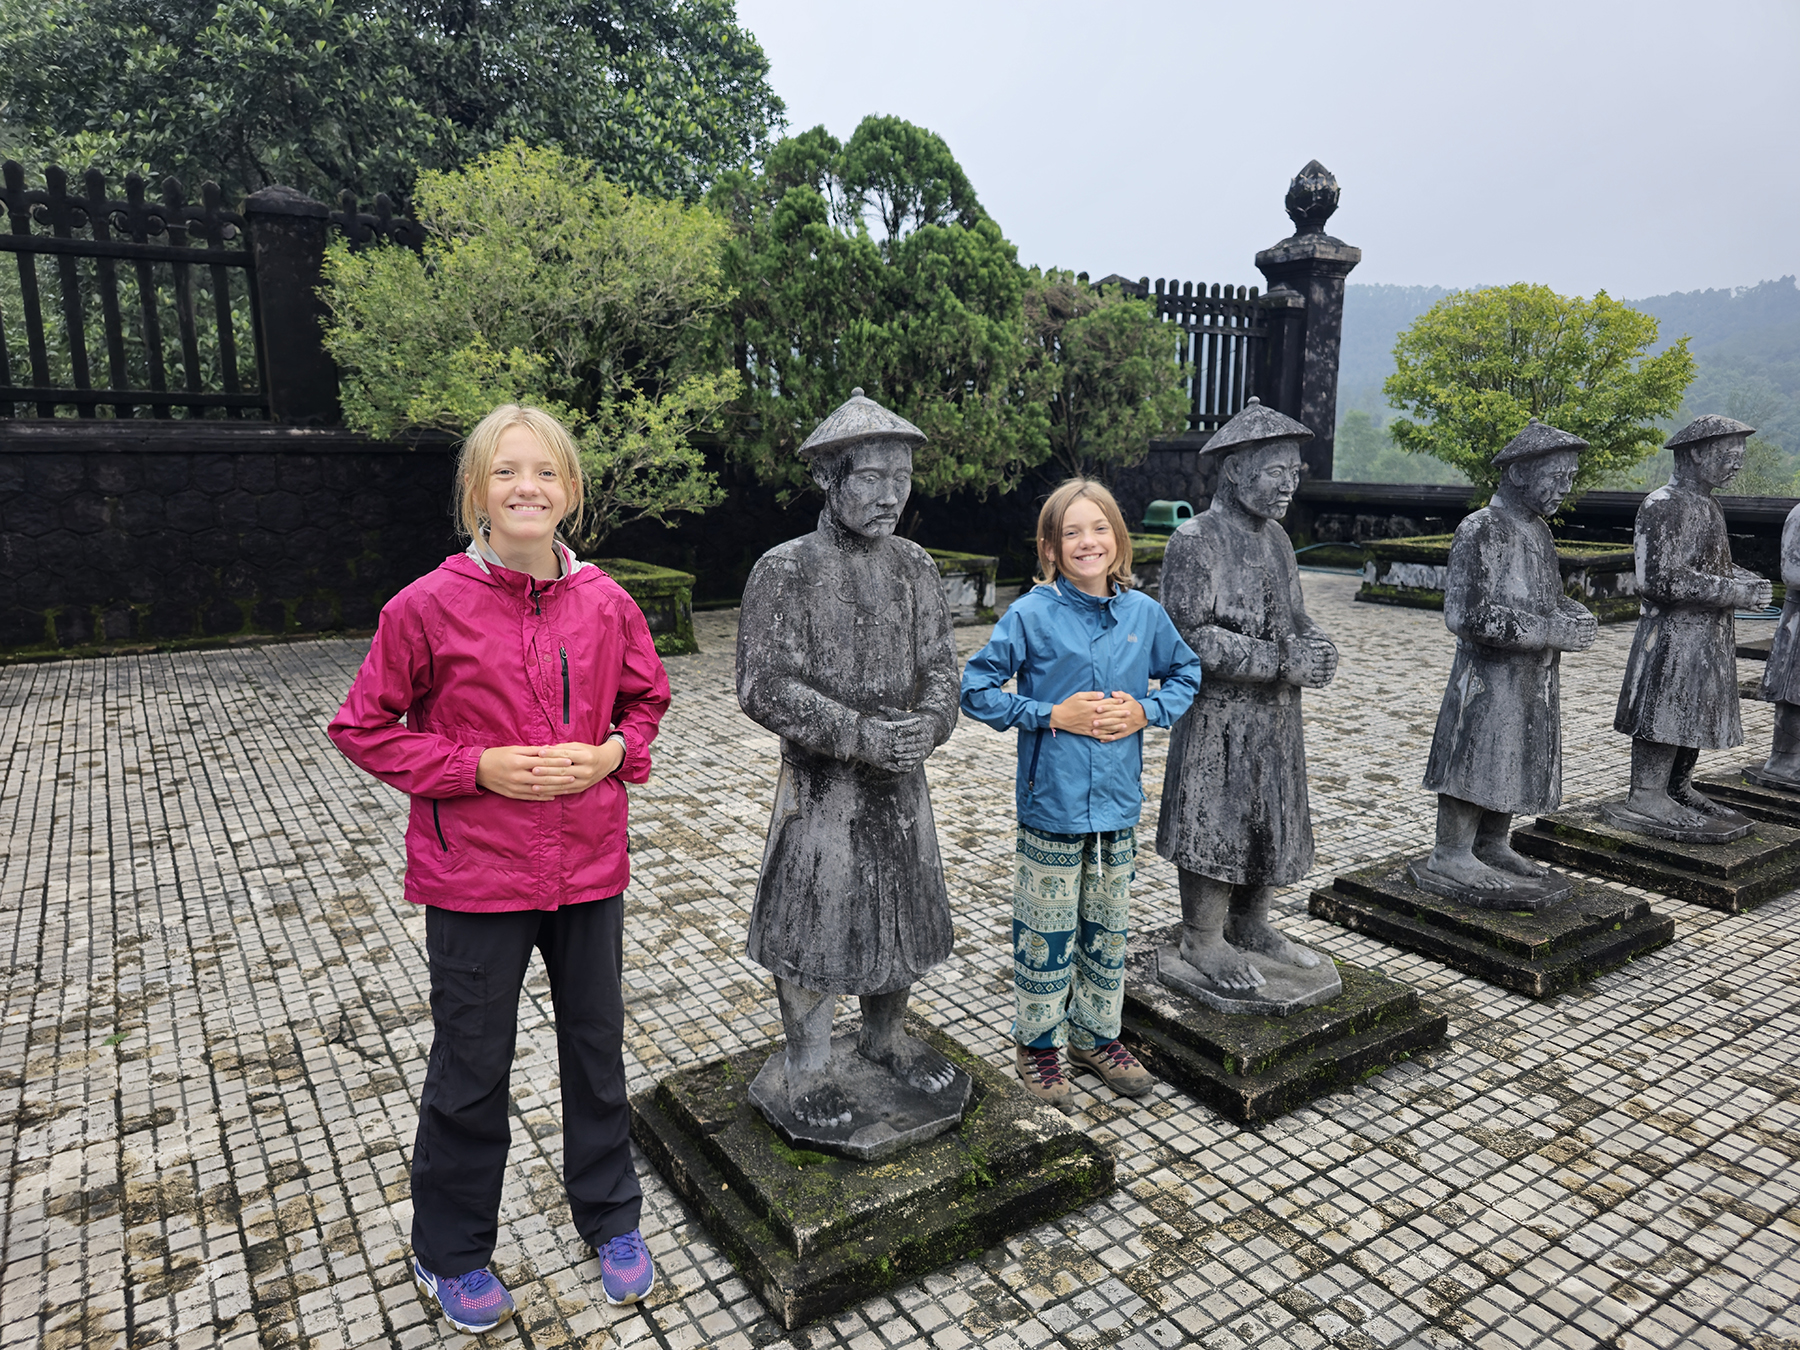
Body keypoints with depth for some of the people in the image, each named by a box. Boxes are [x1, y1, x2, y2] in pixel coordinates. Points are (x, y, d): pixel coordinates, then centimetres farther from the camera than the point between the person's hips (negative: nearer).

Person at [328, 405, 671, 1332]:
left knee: (596, 1047, 18)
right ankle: (451, 1253, 40)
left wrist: (610, 752, -8)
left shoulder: (605, 603, -3)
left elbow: (646, 698, 12)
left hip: (589, 869, 3)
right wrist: (477, 767, -16)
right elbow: (363, 727, -4)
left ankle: (610, 1217, 43)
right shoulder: (429, 605, -12)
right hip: (475, 876, -2)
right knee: (470, 1071, 14)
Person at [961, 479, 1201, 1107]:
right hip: (1051, 803, -4)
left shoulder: (1144, 613, 1)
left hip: (1118, 802, 4)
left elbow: (1185, 673, 15)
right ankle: (1037, 1041, 29)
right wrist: (1052, 714, -15)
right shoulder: (1031, 614, -11)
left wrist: (1146, 711, -4)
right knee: (1045, 933, 8)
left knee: (1108, 930, 17)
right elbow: (976, 689, -8)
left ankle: (1096, 1035, 37)